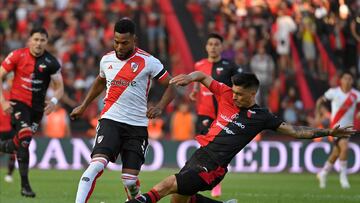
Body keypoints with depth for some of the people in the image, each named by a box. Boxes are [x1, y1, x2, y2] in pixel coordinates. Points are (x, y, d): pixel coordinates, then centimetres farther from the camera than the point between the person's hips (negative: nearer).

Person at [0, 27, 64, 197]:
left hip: (37, 107, 3)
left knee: (21, 144, 6)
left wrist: (54, 101, -20)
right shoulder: (18, 56, -8)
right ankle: (25, 185, -9)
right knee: (25, 138, -19)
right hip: (18, 102, -3)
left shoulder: (51, 62, -5)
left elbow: (59, 86, 1)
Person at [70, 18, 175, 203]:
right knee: (97, 164, -23)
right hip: (110, 120, 1)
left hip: (137, 125, -1)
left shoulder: (148, 62, -5)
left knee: (130, 180, -3)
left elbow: (170, 87, -1)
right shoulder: (107, 60, 7)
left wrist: (159, 107, -17)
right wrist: (83, 106, 32)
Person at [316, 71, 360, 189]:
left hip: (348, 127, 4)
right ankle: (343, 176, -11)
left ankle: (323, 173, 32)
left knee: (336, 153, 11)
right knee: (344, 148, -22)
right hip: (336, 126, -4)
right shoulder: (334, 92, -4)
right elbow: (320, 101, 5)